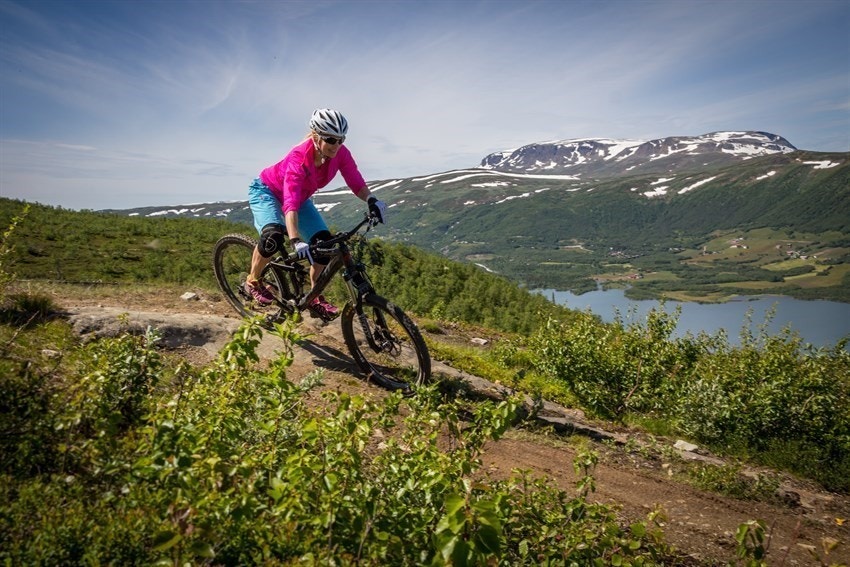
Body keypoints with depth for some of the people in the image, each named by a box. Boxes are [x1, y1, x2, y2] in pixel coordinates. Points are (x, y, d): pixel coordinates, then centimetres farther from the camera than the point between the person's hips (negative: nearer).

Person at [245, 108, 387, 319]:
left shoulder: (340, 153, -24)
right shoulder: (299, 158, -40)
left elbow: (356, 183, -23)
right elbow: (290, 204, -48)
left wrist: (372, 199, -45)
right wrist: (296, 241, -59)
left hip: (301, 197, 6)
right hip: (266, 191, -5)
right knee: (274, 236, -32)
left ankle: (316, 299, 3)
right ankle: (253, 281, -4)